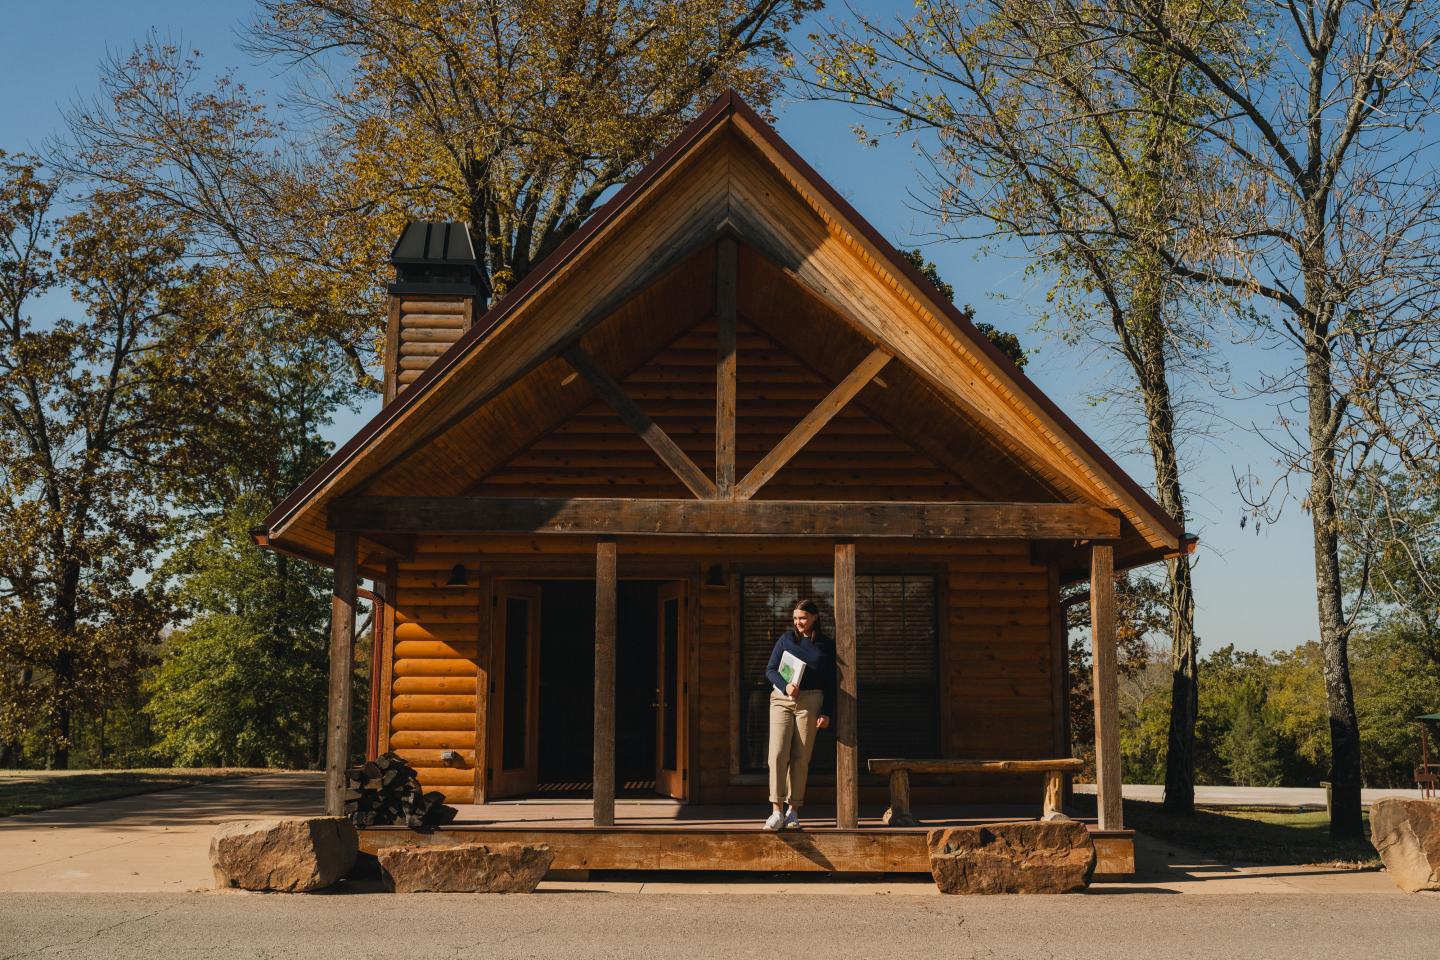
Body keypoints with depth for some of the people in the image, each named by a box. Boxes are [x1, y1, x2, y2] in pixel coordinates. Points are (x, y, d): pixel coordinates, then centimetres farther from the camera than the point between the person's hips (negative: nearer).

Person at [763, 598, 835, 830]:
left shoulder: (826, 645, 7)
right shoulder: (786, 639, 8)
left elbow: (830, 682, 7)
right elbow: (770, 670, 5)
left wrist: (826, 712, -2)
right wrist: (785, 686, -14)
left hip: (810, 702, 0)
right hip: (781, 699, 0)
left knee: (800, 758, -1)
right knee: (778, 754, -11)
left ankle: (793, 811, 7)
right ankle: (777, 811, -11)